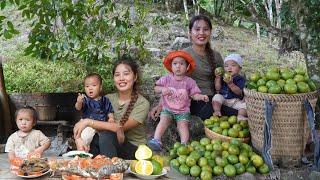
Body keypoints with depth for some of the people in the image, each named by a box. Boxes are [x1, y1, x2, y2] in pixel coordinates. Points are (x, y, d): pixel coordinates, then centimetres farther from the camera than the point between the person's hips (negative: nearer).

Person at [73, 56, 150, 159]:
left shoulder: (142, 103, -12)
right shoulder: (108, 99, 3)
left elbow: (121, 128, -24)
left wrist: (89, 122, -26)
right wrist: (78, 137, -21)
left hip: (134, 150, -3)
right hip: (109, 145, 4)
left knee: (106, 134, -29)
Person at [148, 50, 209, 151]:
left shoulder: (189, 82, 0)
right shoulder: (166, 79, 4)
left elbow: (194, 95, -2)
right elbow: (156, 88, 4)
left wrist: (201, 97, -24)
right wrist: (162, 89, -18)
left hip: (183, 111, 0)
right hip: (167, 109, 1)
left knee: (183, 124, -22)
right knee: (164, 120, -23)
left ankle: (184, 144, -29)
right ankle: (156, 140, -31)